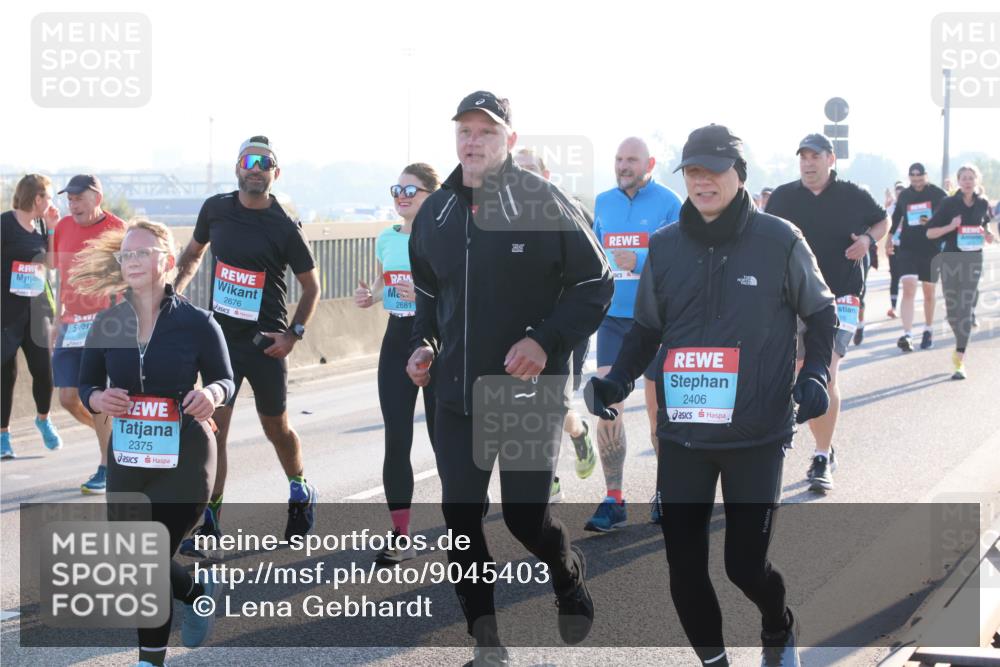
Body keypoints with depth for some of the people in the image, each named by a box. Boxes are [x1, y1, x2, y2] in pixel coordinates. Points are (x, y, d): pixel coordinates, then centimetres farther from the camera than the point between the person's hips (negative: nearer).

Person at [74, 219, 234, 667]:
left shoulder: (197, 323, -9)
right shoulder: (106, 324, -1)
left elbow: (226, 380, 1)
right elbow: (86, 384, 8)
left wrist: (211, 393, -22)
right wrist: (98, 399, -15)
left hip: (184, 460, -4)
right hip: (126, 461, 4)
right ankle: (198, 593, 43)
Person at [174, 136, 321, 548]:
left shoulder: (285, 228, -9)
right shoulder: (216, 209, 0)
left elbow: (311, 285, 1)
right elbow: (193, 254, 18)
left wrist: (294, 334, -10)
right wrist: (171, 294, 3)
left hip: (265, 342, -2)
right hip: (220, 335, 2)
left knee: (276, 427, 13)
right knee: (214, 427, -5)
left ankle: (301, 492, 39)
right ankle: (208, 521, -1)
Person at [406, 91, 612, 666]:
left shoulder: (545, 203, -9)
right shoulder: (435, 214, 8)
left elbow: (596, 285, -6)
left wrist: (546, 341, -17)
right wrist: (424, 345, 5)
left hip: (531, 390, -5)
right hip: (457, 392, 5)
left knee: (526, 516, -5)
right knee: (461, 515, 2)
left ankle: (571, 581, 29)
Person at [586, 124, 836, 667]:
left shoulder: (779, 241, -5)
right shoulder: (664, 247, 4)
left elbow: (820, 313, 7)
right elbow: (646, 329, 15)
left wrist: (815, 373, -9)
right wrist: (618, 380, -1)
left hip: (756, 436, -3)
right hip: (681, 434, 3)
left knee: (746, 563, -3)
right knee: (684, 565, 2)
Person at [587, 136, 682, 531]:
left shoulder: (668, 203, -6)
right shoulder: (603, 203, 10)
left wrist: (637, 261, -25)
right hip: (613, 317, 4)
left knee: (659, 412, 7)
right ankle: (614, 500, 0)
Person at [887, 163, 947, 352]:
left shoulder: (938, 194, -1)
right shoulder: (904, 195, 6)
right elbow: (895, 219, 17)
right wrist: (889, 241, 18)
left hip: (932, 249, 0)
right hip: (908, 249, 0)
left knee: (929, 293, 11)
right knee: (908, 289, -15)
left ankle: (928, 331, 29)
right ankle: (907, 335, -22)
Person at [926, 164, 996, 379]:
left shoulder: (982, 204, 4)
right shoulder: (949, 204, -3)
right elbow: (930, 232, -3)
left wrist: (987, 234, 2)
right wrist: (951, 227, -19)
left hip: (973, 259, 0)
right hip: (950, 258, 0)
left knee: (966, 308, -8)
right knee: (951, 309, 4)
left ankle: (960, 360, -9)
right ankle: (961, 343, 33)